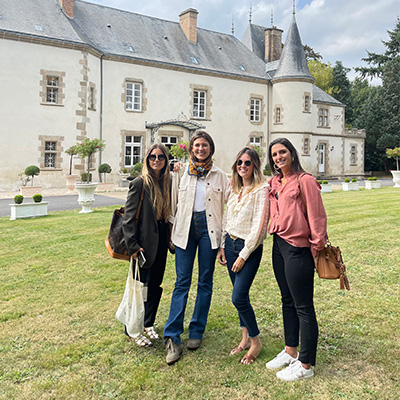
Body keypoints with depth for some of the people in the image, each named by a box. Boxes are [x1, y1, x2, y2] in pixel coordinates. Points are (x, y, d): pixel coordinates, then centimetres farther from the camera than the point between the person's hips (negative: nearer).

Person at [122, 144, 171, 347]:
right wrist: (133, 246, -16)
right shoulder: (139, 183, -12)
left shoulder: (168, 182, 6)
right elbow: (129, 217, -13)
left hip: (162, 239, 6)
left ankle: (148, 323, 34)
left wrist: (170, 238, 5)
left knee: (155, 284, 15)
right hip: (145, 241, -6)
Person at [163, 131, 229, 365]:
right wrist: (171, 229, 6)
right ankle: (172, 338, 1)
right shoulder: (181, 172, 7)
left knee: (205, 282, 6)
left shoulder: (219, 175, 7)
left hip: (209, 229, 1)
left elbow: (226, 205, 6)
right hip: (186, 228, 0)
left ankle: (197, 332, 20)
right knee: (182, 281, -3)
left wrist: (224, 240, 1)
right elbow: (174, 202, 9)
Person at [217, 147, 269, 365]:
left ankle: (255, 341, 11)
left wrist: (243, 255, -14)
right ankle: (245, 338, 26)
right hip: (230, 243, 7)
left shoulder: (261, 190, -12)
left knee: (238, 297, -9)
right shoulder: (235, 189, 11)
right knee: (240, 295, 12)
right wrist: (222, 247, 11)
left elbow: (259, 226, -16)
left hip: (249, 248, -7)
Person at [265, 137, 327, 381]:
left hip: (298, 249, -8)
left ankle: (306, 365, 13)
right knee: (287, 302, 18)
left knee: (303, 307, 1)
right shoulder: (274, 183, 10)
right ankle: (291, 351, 34)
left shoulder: (305, 181, -12)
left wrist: (317, 248, -12)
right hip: (279, 246, 8)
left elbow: (317, 217, -13)